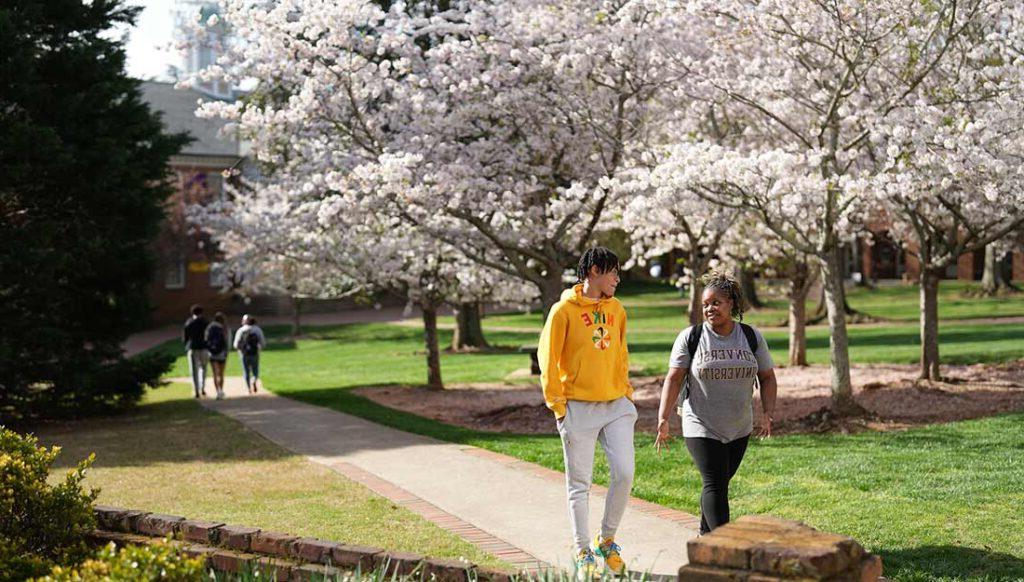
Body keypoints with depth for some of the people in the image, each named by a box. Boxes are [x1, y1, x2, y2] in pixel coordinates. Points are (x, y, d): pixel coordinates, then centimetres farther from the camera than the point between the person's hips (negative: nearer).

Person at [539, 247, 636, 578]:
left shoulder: (616, 309, 11)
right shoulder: (564, 310, -6)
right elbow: (547, 358, -5)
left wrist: (626, 393, 12)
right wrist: (557, 405, -9)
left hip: (616, 405, 5)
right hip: (579, 408, -5)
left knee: (624, 473, -3)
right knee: (579, 484, 3)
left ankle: (606, 541, 17)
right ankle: (583, 553, 14)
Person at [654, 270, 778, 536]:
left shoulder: (752, 337, 3)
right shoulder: (690, 337, -5)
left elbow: (767, 377, 8)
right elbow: (673, 379, -6)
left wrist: (768, 412, -6)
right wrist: (663, 419, -14)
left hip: (739, 429, 4)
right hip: (702, 428, -4)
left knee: (720, 483, 13)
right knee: (715, 485, -13)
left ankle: (705, 535, 31)